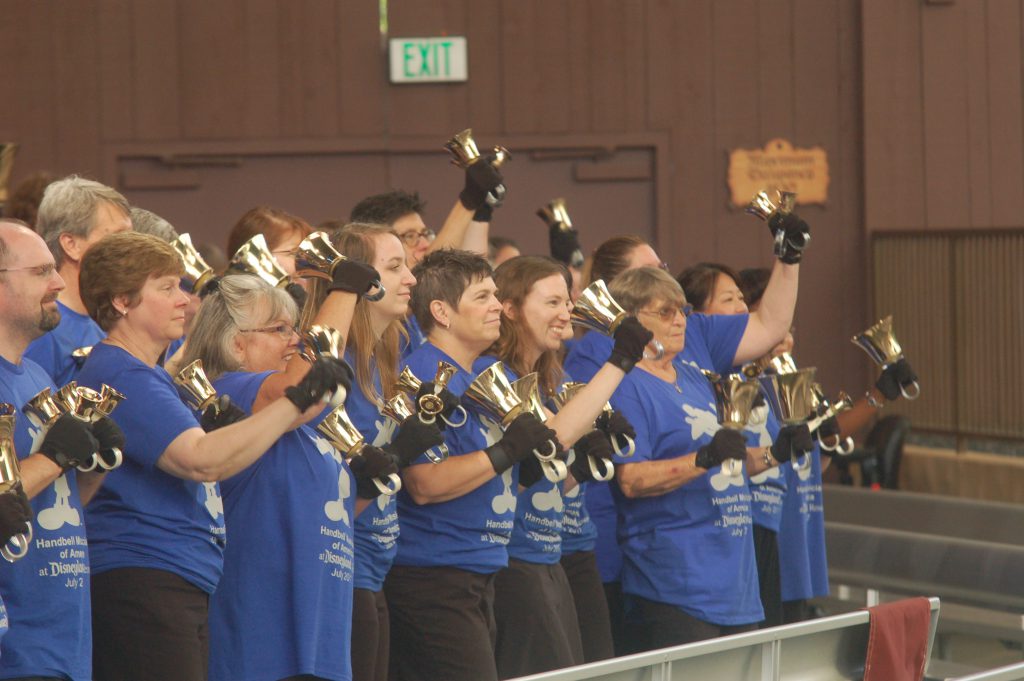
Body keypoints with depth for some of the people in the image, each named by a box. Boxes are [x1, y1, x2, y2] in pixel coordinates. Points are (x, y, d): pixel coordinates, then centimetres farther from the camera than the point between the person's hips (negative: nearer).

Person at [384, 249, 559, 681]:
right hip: (434, 578, -10)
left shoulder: (483, 378, 15)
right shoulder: (424, 377, -14)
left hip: (478, 577, 10)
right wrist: (505, 451, -24)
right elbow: (424, 484, -23)